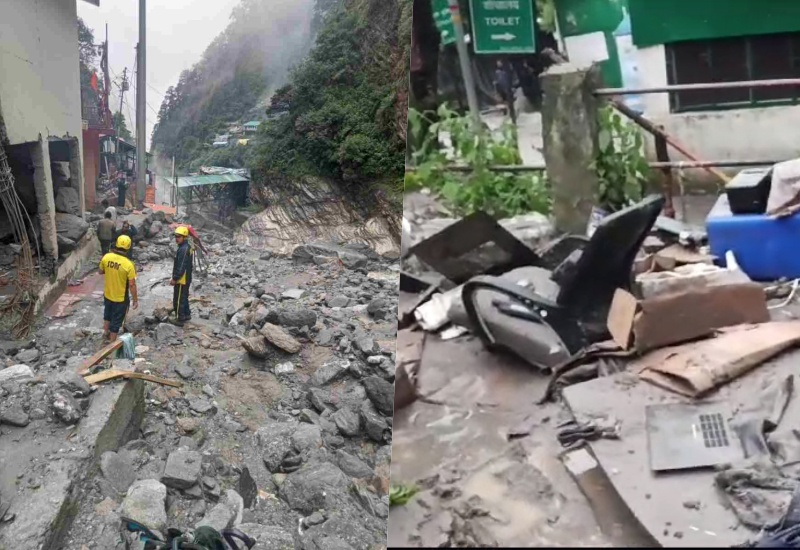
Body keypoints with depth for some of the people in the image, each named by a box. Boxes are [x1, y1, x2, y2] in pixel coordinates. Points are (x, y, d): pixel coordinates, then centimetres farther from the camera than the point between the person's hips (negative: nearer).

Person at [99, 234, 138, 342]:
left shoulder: (106, 257, -13)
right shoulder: (128, 264, -26)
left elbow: (101, 271, 6)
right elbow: (132, 285, -20)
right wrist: (135, 300, -9)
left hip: (107, 294, 5)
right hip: (120, 298, -5)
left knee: (108, 313, 31)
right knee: (116, 320, 12)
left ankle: (106, 332, 51)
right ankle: (112, 343, 25)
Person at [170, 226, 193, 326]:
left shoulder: (183, 249, -22)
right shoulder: (187, 247, 10)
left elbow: (181, 267, -25)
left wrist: (175, 278, -19)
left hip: (182, 279, -10)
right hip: (186, 279, 10)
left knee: (178, 299, -2)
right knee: (184, 297, 21)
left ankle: (180, 319, 4)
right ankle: (186, 315, 32)